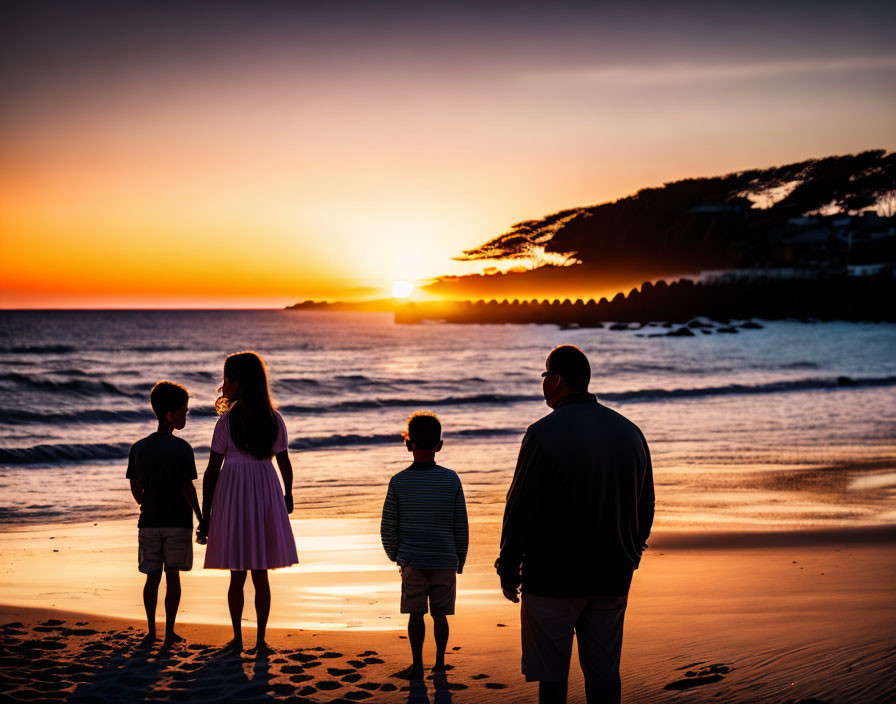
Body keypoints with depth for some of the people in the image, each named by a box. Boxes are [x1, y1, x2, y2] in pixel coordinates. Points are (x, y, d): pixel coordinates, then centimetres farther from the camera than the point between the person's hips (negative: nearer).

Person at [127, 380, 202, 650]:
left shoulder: (138, 448, 2)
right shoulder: (182, 449, -11)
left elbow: (135, 489, 7)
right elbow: (188, 489, -11)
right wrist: (200, 517, -1)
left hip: (149, 523, 3)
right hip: (178, 522, -3)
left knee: (152, 577, 10)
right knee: (172, 577, 6)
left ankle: (151, 631, 12)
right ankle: (169, 633, 9)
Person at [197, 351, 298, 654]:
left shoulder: (227, 421, -9)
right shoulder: (274, 420, -1)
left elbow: (212, 470, -8)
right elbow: (285, 465, 4)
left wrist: (205, 513, -3)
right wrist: (288, 496, 22)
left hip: (232, 493, -2)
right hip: (266, 493, 2)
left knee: (237, 575, 9)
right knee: (261, 575, 9)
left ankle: (237, 638, 14)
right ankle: (260, 640, 11)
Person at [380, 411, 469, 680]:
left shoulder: (399, 482, -7)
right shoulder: (451, 480, -5)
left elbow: (388, 528, -1)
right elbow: (461, 527, 0)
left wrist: (394, 556, 16)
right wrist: (460, 560, 13)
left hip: (412, 560, 0)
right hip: (445, 560, 0)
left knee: (415, 613, 9)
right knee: (440, 614, 10)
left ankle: (417, 665, 14)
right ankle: (440, 664, 16)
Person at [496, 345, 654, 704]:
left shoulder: (544, 433, -13)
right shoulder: (629, 432, 6)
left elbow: (521, 508, -12)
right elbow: (646, 506, 13)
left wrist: (508, 570, -3)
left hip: (553, 576, -5)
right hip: (611, 579, 5)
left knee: (551, 674, 4)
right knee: (604, 672, 11)